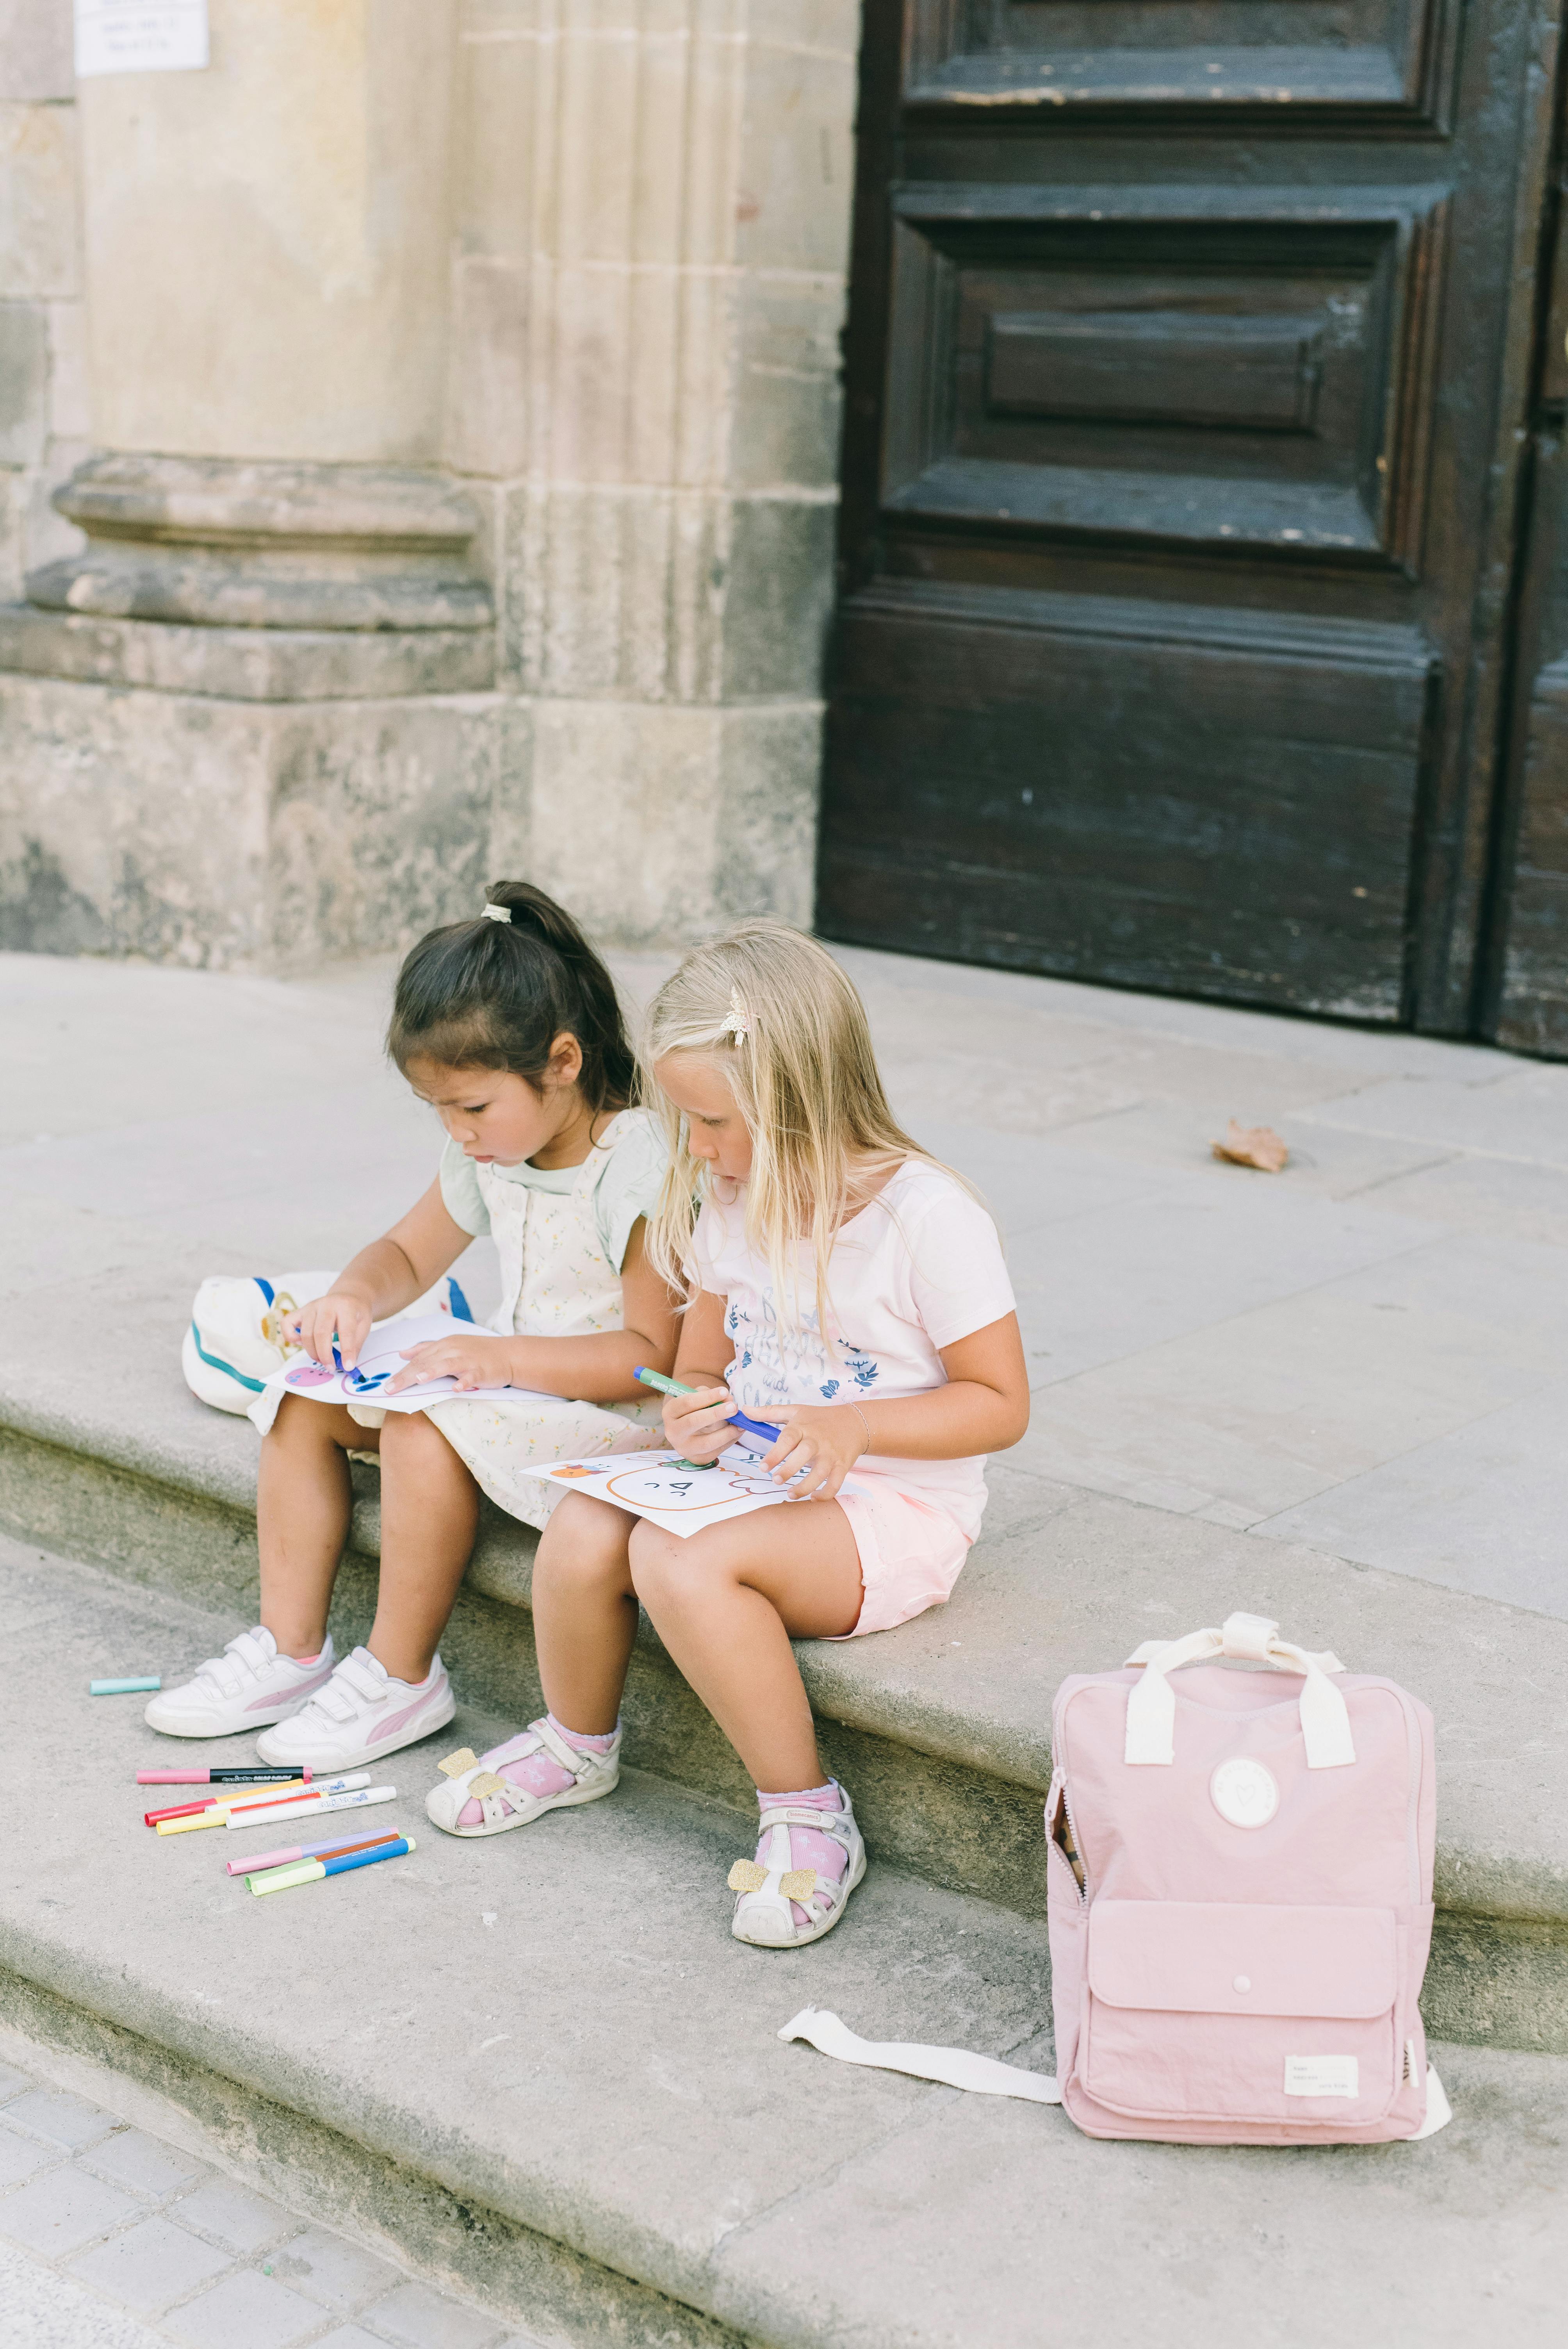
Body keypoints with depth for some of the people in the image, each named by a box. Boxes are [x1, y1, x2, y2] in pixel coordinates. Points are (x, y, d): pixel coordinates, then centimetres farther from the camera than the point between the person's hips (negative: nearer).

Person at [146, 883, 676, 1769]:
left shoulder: (646, 1172, -23)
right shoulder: (490, 1154, 3)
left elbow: (655, 1353, -25)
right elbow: (409, 1253, 17)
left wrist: (502, 1359, -31)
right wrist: (355, 1296, -7)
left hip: (613, 1411, -9)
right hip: (506, 1380, 9)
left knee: (424, 1431, -30)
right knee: (307, 1400, 1)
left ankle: (402, 1677, -11)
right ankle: (291, 1648, 7)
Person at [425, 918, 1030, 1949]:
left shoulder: (927, 1216, -17)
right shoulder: (732, 1204, 4)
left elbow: (1001, 1403, -12)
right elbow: (704, 1365, 16)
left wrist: (851, 1427, -25)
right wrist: (696, 1410, -9)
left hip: (895, 1509, -7)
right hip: (757, 1477, 7)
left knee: (682, 1559, -31)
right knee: (585, 1527, -19)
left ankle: (809, 1815, -14)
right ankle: (578, 1743, 11)